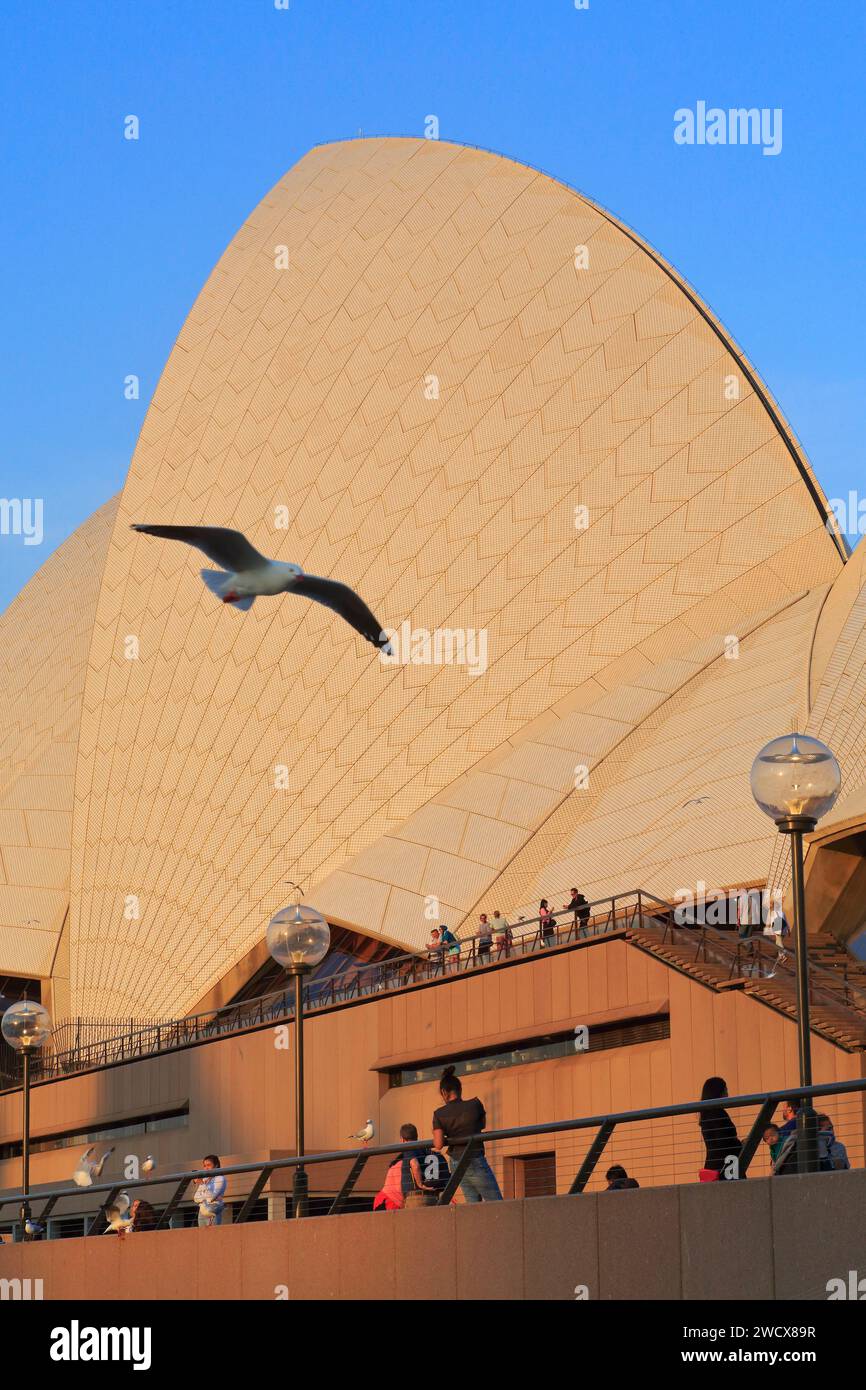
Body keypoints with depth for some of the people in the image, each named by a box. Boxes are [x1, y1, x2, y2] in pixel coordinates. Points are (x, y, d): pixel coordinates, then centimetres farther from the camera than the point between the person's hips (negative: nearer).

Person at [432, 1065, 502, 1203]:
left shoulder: (439, 1114, -6)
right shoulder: (475, 1105, -9)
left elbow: (438, 1145, -9)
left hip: (456, 1162, 4)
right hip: (475, 1161, -4)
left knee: (473, 1202, 12)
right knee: (496, 1202, 0)